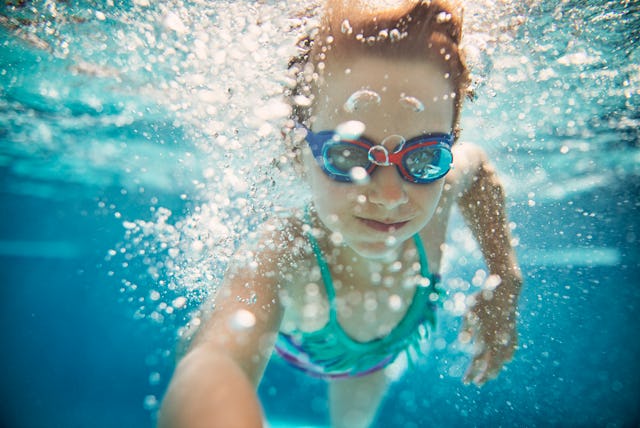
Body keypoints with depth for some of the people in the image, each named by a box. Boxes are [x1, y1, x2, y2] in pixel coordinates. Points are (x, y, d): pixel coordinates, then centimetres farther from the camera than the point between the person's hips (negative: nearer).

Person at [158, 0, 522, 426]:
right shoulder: (281, 252, -51)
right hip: (290, 342, -3)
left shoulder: (442, 188, -37)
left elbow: (479, 162, -12)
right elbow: (215, 363, -70)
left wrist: (506, 279, -18)